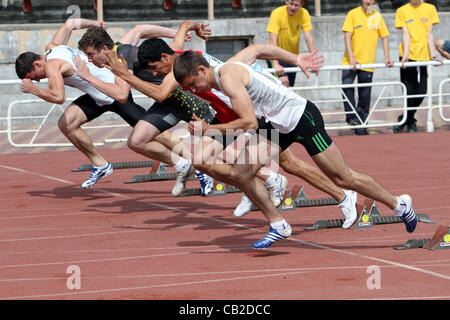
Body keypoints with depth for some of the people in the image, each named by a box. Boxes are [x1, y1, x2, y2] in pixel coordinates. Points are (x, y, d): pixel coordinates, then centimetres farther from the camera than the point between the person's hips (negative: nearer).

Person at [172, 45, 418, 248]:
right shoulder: (227, 66, 5)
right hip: (279, 125, 9)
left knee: (343, 179, 0)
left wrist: (208, 129, -23)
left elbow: (249, 122, -30)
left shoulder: (228, 77, -24)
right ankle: (278, 226, 10)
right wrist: (296, 59, 22)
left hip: (301, 117, -9)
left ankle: (399, 204, 19)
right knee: (239, 174, -1)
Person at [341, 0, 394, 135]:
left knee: (365, 95, 4)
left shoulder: (377, 16, 7)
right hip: (350, 63, -2)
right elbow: (347, 36, -7)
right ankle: (351, 117, -9)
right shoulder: (353, 14, -2)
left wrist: (387, 58, 3)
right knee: (347, 85, -20)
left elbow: (384, 37, 13)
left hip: (368, 63, 2)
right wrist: (351, 58, -18)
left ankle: (361, 126, 13)